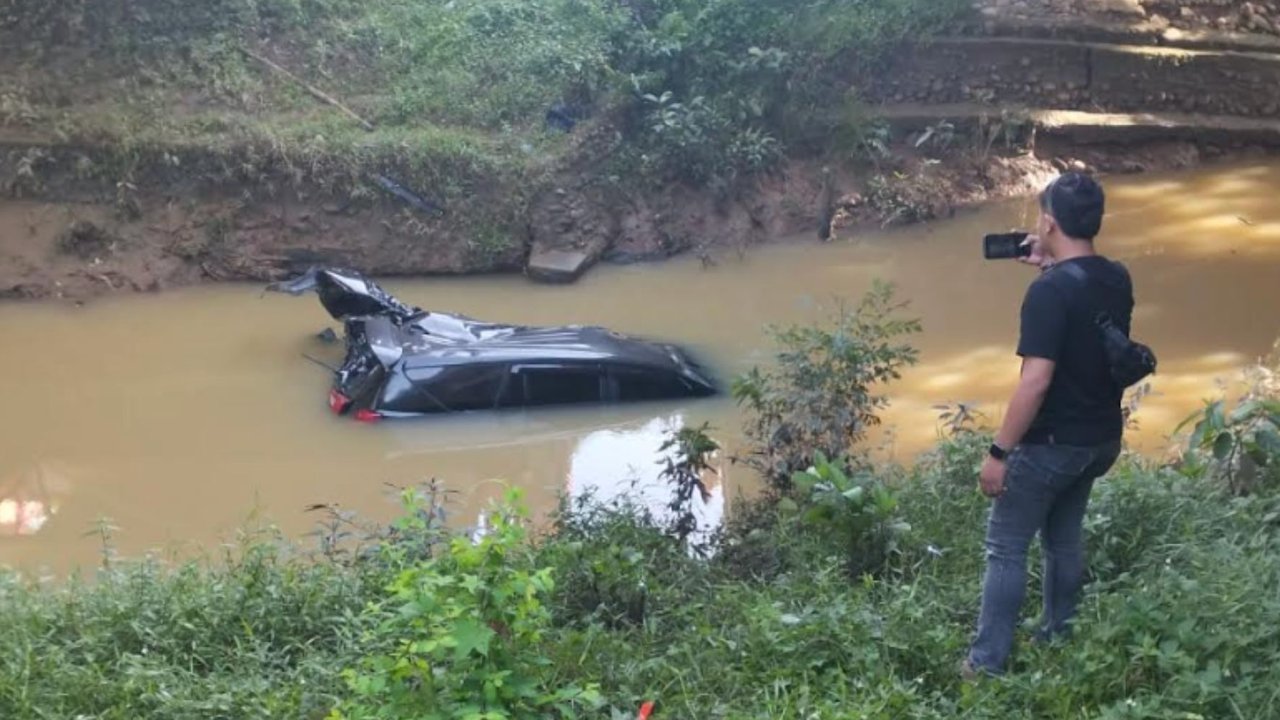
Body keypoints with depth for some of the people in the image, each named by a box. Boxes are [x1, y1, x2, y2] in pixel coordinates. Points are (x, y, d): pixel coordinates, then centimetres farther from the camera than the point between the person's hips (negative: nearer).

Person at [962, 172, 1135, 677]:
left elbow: (1036, 381, -27)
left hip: (1053, 443, -7)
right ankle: (1057, 640, 33)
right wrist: (1050, 268, 14)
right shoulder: (1117, 280, 0)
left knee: (1006, 548, 4)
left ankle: (987, 662, 9)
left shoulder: (1050, 290, -23)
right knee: (1064, 539, 22)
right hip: (1101, 438, 8)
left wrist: (999, 451, -21)